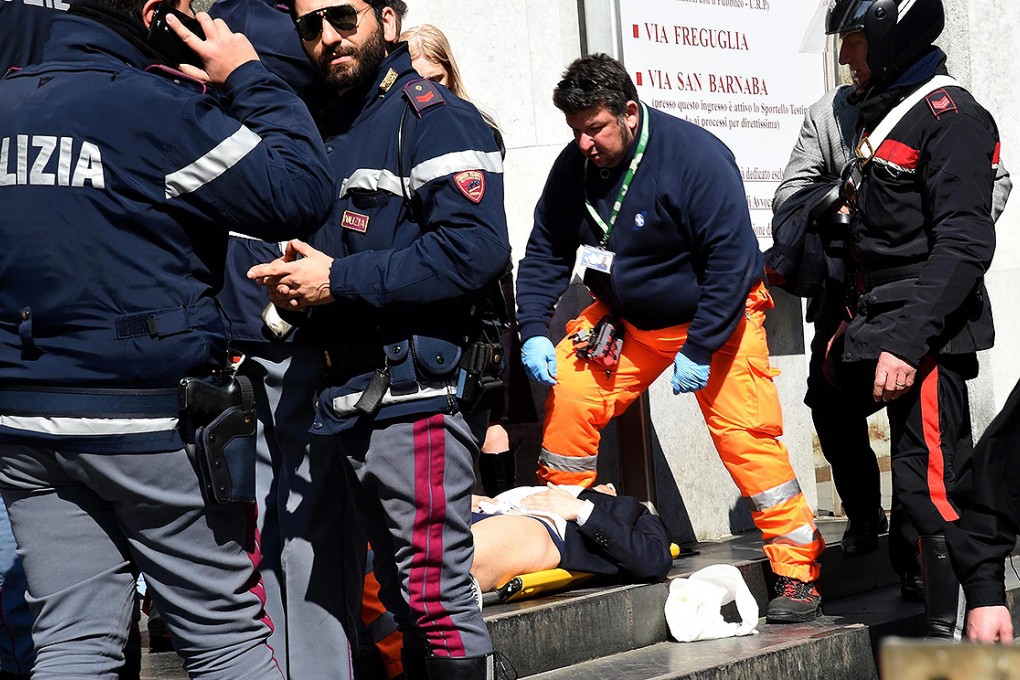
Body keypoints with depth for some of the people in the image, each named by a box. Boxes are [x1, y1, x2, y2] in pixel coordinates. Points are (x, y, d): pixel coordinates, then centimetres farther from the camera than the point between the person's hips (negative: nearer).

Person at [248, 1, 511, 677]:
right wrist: (293, 283, 1)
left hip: (419, 393, -9)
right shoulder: (326, 131, 19)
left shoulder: (434, 115, -8)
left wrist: (337, 281, -17)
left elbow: (477, 247, -21)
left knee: (437, 598, -8)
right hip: (353, 401, 9)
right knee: (401, 595, 16)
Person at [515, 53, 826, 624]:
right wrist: (535, 331, -11)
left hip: (715, 318, -5)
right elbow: (545, 254, 3)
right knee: (568, 396, -10)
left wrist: (699, 351, -26)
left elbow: (732, 259, -25)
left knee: (746, 434, -14)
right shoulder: (573, 168, -7)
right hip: (625, 318, 5)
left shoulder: (695, 156, -25)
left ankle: (799, 571, -6)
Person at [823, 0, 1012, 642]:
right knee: (941, 474, 12)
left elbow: (963, 246, -21)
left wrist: (908, 341, -25)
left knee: (930, 477, -12)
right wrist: (859, 325, 21)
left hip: (927, 331, -10)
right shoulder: (885, 114, 18)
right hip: (890, 327, 10)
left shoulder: (948, 115, -12)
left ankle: (985, 607, -6)